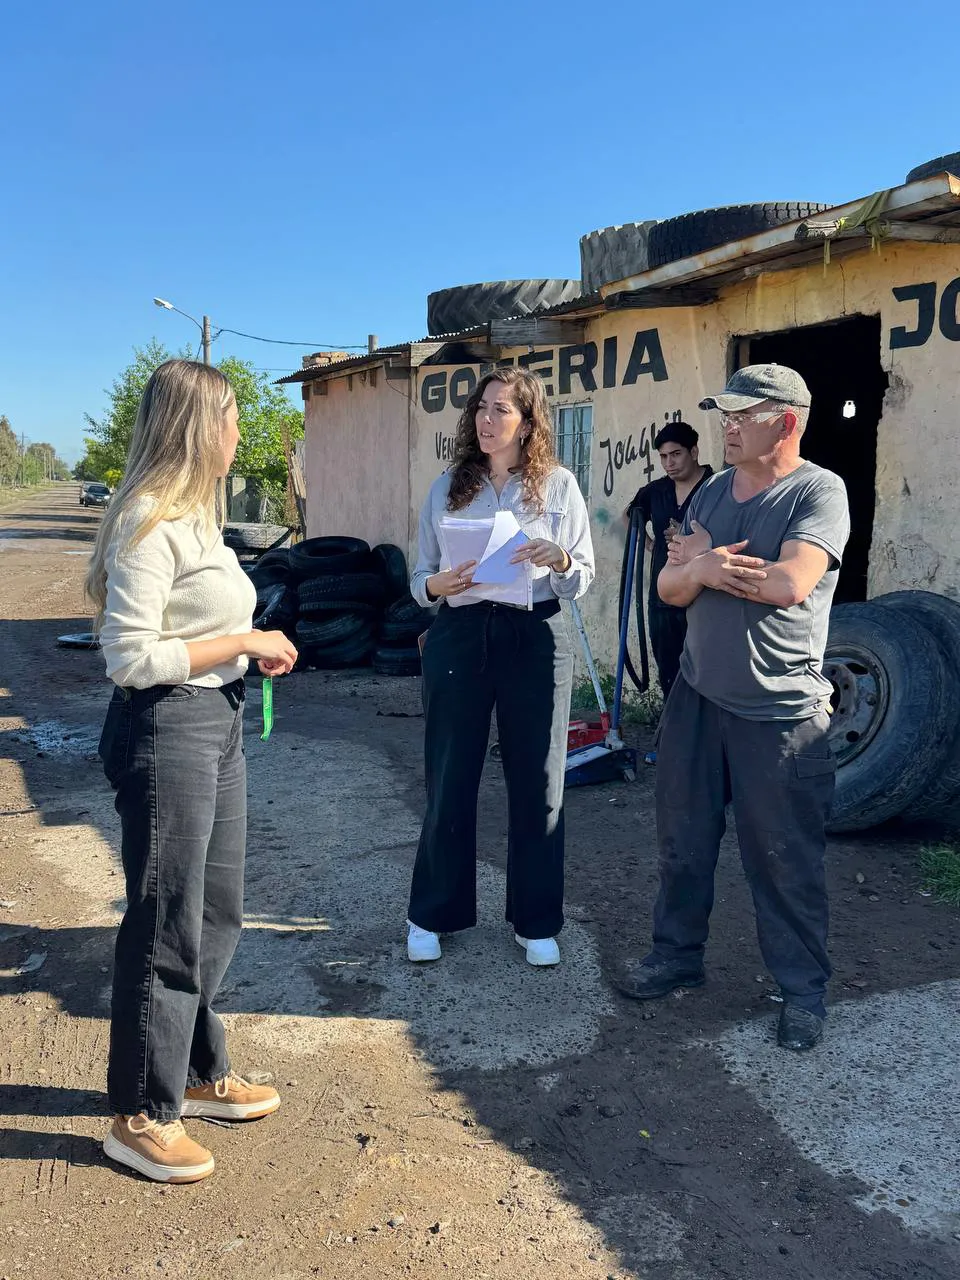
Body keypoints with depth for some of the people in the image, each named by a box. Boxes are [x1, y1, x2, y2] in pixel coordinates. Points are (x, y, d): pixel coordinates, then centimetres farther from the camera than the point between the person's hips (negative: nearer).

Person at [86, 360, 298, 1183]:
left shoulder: (193, 515, 11)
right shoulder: (150, 523, -18)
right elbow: (130, 657, -21)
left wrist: (255, 644, 4)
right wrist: (243, 643, -17)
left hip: (218, 724, 10)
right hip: (166, 730, -10)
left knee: (218, 913, 19)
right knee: (168, 927, 2)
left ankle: (199, 1072, 37)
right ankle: (140, 1115, 21)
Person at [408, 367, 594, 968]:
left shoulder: (558, 485, 3)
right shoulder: (448, 486, 8)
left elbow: (584, 579, 3)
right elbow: (420, 577, 10)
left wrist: (558, 560, -18)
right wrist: (437, 585, -13)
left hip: (535, 639, -1)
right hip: (459, 637, 1)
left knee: (537, 782, 6)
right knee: (449, 781, 6)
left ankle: (536, 921, 22)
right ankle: (433, 915, 23)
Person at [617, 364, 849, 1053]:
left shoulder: (819, 492, -10)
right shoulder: (713, 492, 10)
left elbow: (790, 584, -24)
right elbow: (670, 588, 7)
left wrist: (703, 563, -10)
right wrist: (696, 570, -17)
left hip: (780, 712, -6)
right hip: (698, 695, 6)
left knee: (786, 858, 3)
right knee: (683, 838, 14)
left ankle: (804, 988, 20)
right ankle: (678, 952, 32)